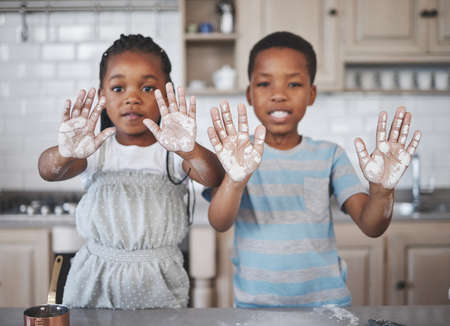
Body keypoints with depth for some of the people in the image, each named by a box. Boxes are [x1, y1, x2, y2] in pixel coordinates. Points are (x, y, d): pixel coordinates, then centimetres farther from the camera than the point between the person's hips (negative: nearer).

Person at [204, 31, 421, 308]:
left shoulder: (329, 155, 0)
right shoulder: (235, 153, -4)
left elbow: (372, 227, -9)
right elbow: (220, 223, -19)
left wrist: (382, 190, -29)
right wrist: (236, 179, -39)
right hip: (256, 303, -1)